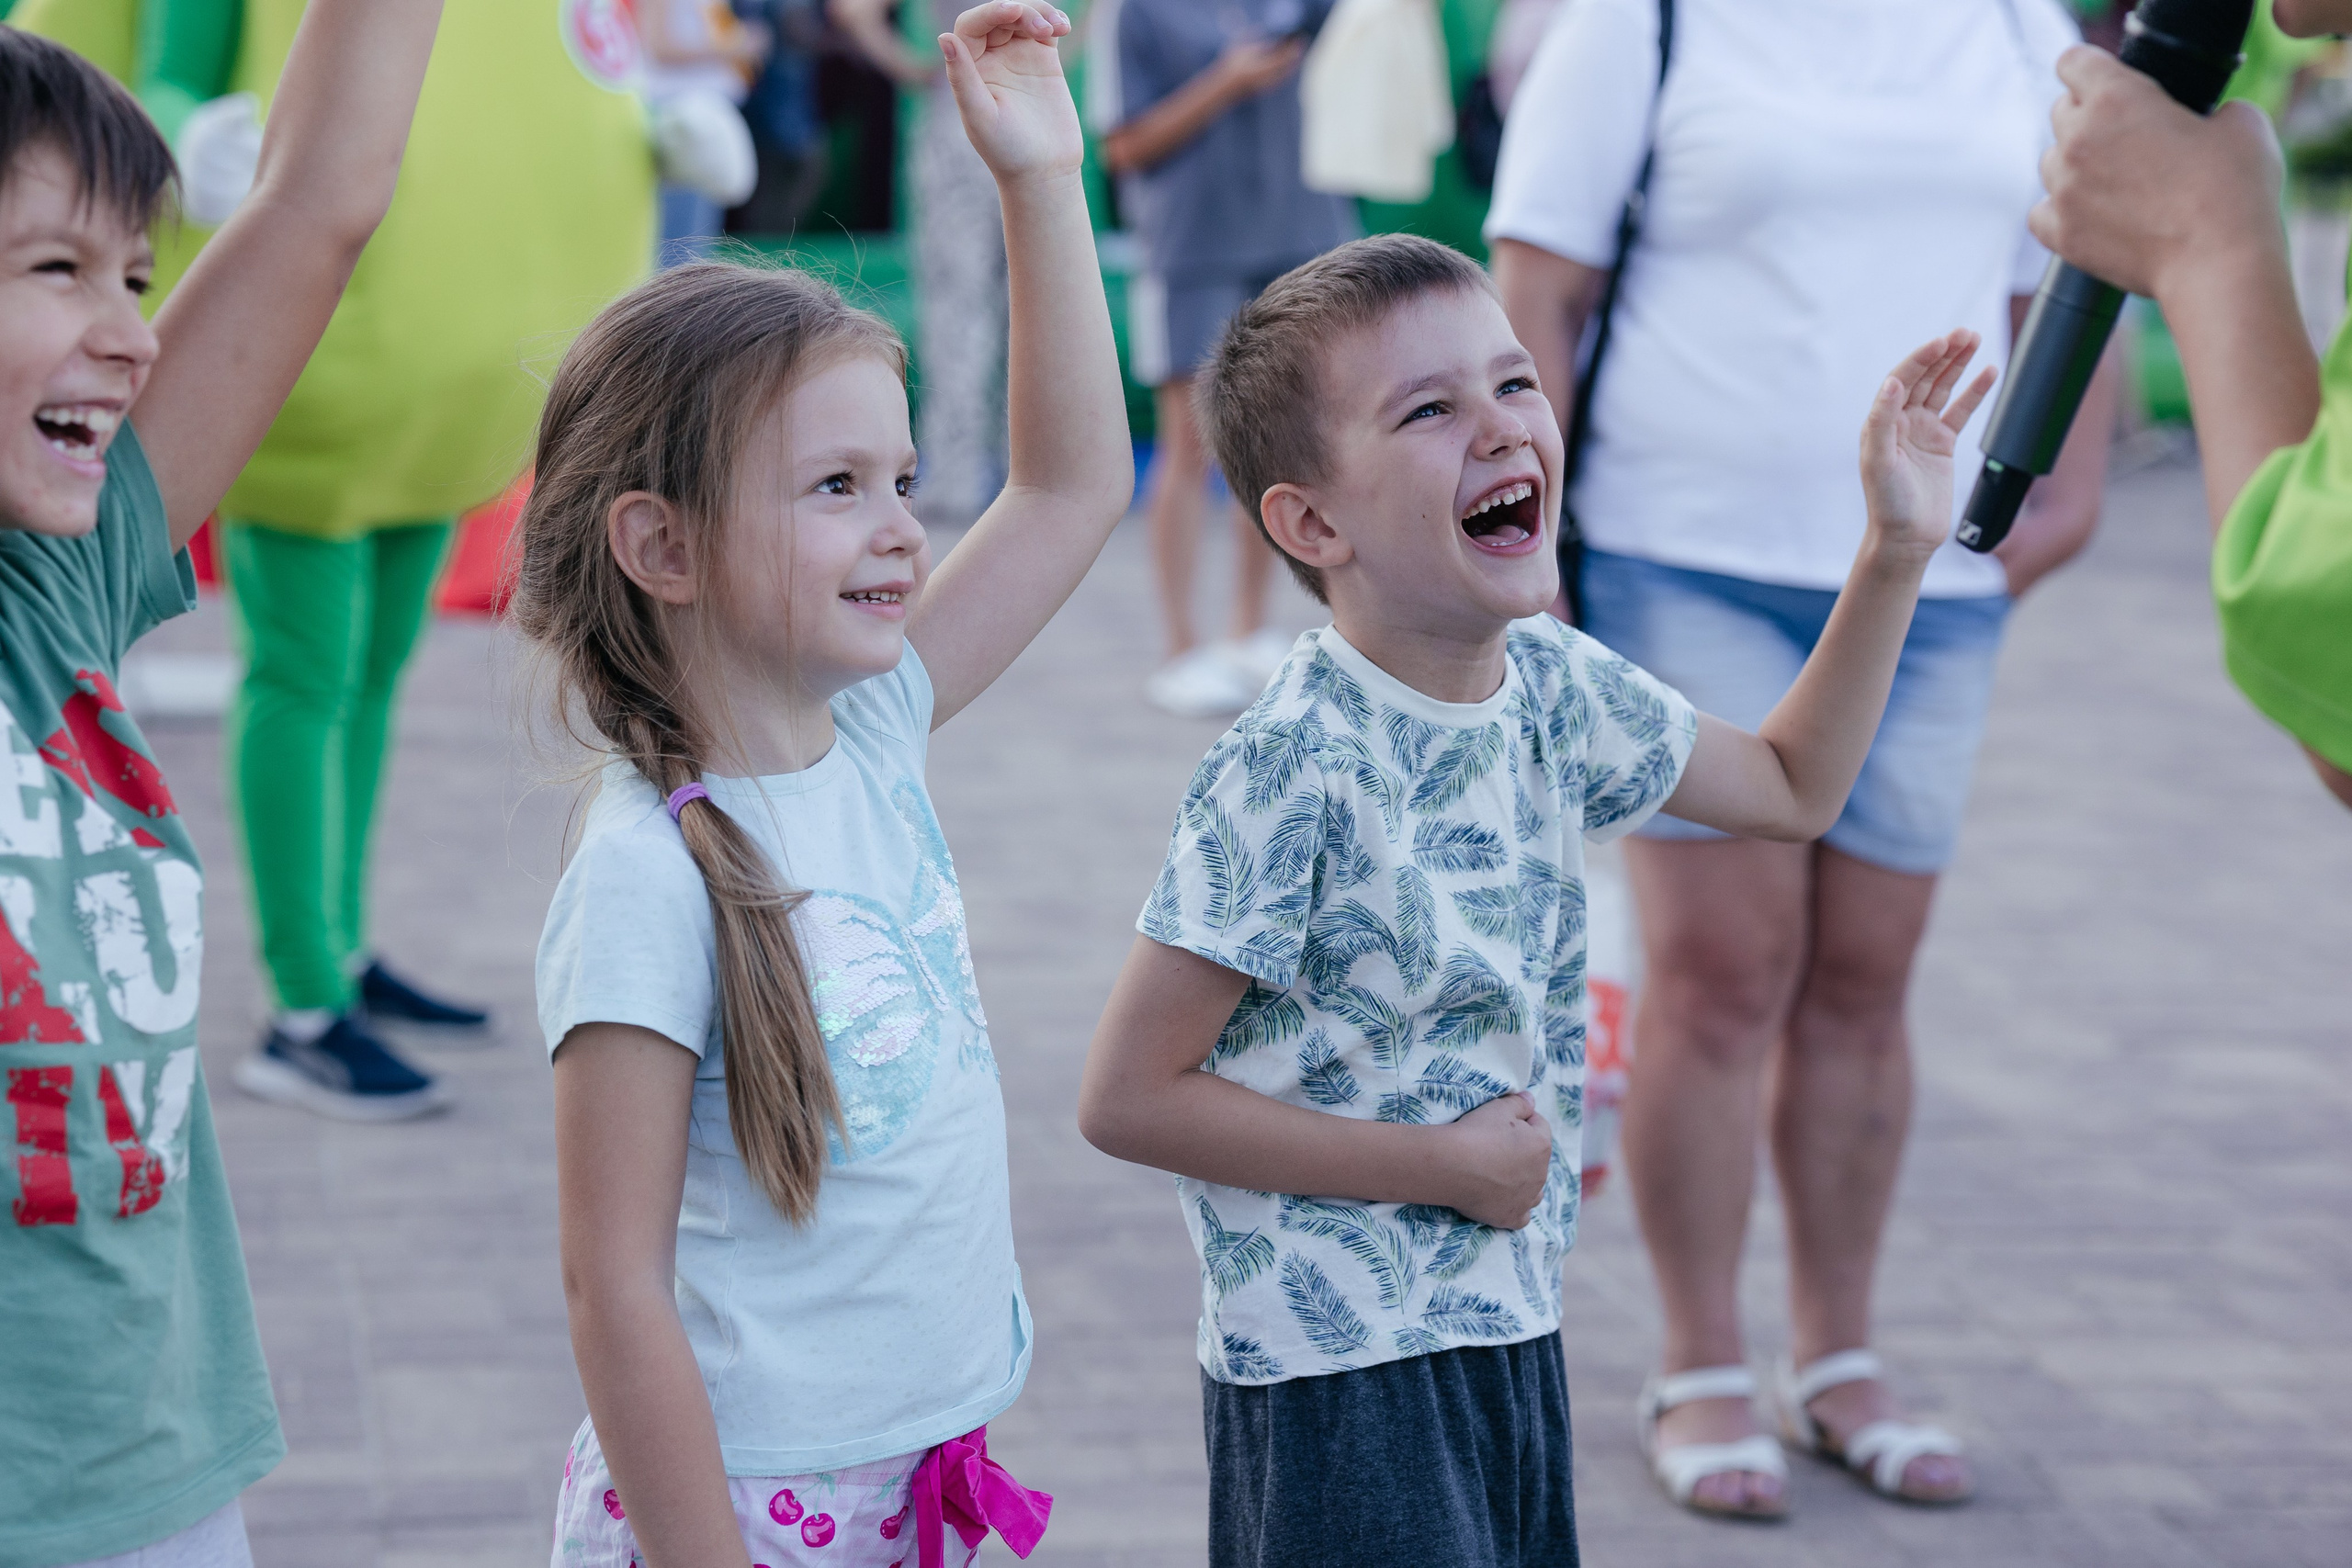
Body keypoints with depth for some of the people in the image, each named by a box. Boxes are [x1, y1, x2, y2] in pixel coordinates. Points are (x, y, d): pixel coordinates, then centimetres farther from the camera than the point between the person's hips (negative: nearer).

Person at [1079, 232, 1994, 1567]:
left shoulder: (1551, 684, 1)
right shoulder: (1292, 769, -22)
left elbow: (1791, 786, 19)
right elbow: (1130, 1097, -20)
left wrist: (1898, 552, 10)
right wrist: (1440, 1165, -16)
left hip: (1511, 1326, 7)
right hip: (1337, 1369, -7)